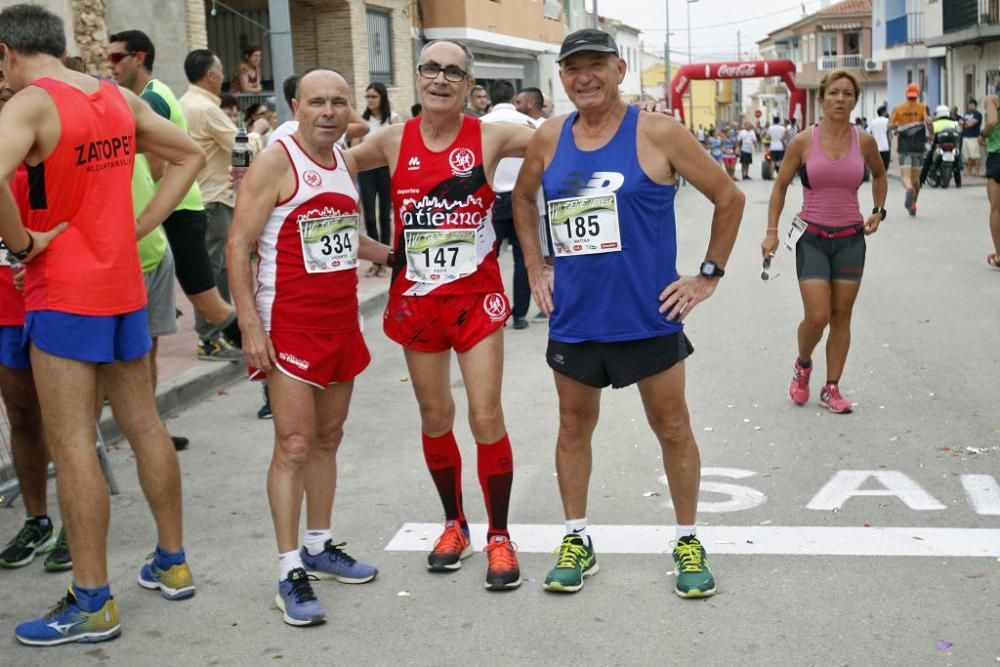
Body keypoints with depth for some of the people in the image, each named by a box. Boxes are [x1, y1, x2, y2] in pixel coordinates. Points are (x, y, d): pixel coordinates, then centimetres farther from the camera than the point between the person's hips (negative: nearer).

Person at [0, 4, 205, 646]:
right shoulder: (121, 98, 7)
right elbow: (191, 155, 18)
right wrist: (139, 225, 11)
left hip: (63, 290, -7)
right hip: (125, 284, 7)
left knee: (71, 444, -1)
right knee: (145, 425, 15)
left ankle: (93, 603, 5)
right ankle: (173, 563, 26)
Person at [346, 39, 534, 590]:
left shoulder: (490, 137, -5)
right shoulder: (393, 141, 1)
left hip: (476, 296, -2)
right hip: (416, 298, 3)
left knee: (485, 417, -5)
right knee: (434, 416, 12)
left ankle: (499, 536, 11)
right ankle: (454, 524, 31)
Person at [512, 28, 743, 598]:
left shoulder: (657, 134, -9)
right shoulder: (549, 139, 2)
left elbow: (729, 197, -3)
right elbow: (523, 198, 21)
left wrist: (708, 276, -4)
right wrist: (536, 267, 12)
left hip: (648, 315, -3)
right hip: (574, 316, 4)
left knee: (673, 428, 7)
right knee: (575, 427, 13)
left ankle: (689, 543, 23)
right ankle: (577, 542, 28)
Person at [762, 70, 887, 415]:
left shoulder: (864, 141, -1)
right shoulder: (803, 142, -6)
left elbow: (879, 175, 20)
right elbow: (781, 185, 3)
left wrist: (878, 211, 8)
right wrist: (772, 231, -2)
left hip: (851, 238, 2)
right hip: (812, 238, -2)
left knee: (841, 317, 6)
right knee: (817, 317, -10)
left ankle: (831, 389, 17)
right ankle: (802, 365, 22)